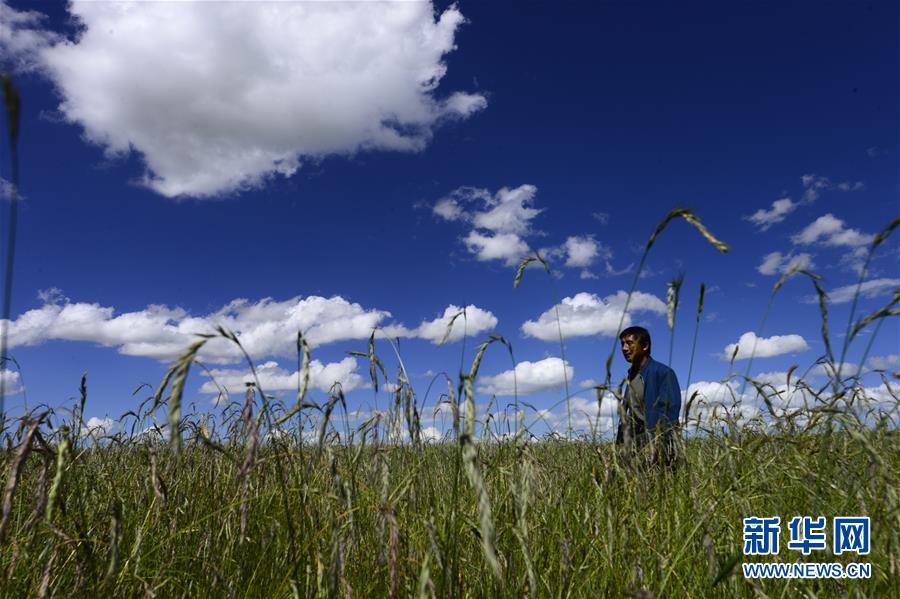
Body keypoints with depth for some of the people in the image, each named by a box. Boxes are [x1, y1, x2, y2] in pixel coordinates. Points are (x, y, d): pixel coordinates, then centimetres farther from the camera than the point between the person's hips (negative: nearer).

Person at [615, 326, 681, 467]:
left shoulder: (663, 373, -5)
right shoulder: (631, 375, 17)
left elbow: (670, 412, -12)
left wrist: (658, 446, -20)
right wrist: (620, 443, 11)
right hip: (634, 447, 6)